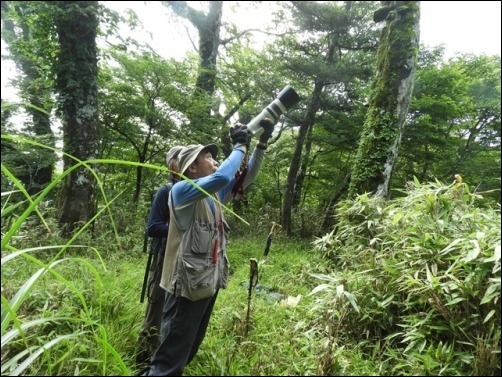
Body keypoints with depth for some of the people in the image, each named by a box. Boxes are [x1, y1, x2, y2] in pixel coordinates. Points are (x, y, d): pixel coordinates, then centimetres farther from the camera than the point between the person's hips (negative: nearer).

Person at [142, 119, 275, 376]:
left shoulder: (214, 195, 10)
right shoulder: (181, 190, -14)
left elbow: (245, 178, 14)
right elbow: (222, 177, -30)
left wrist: (261, 144, 5)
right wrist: (240, 147, -15)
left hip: (209, 284, 9)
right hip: (187, 286, -9)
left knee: (187, 352, 23)